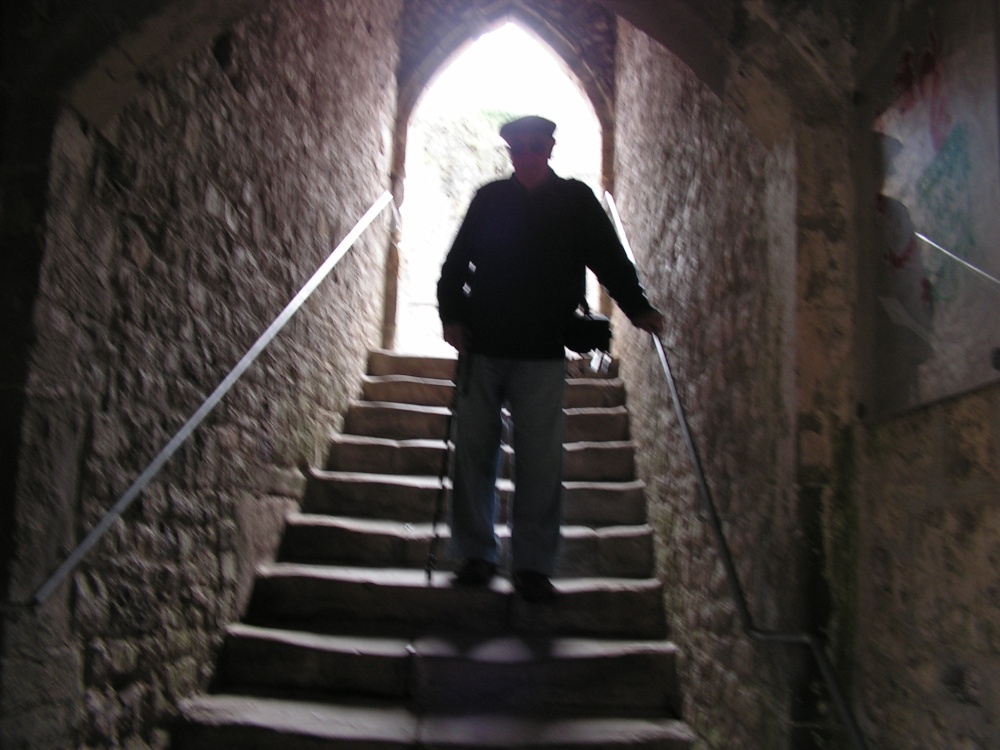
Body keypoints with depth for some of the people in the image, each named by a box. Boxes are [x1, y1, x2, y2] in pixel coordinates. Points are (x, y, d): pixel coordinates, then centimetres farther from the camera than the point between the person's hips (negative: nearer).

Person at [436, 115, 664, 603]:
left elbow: (609, 260, 3)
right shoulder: (489, 199, 11)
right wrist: (451, 314, -1)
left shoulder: (576, 201, 8)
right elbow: (456, 262, 13)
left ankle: (532, 564, 5)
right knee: (474, 452, 4)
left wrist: (638, 308, -12)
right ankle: (475, 554, 15)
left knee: (539, 462, -4)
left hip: (541, 354, -1)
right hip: (480, 349, 2)